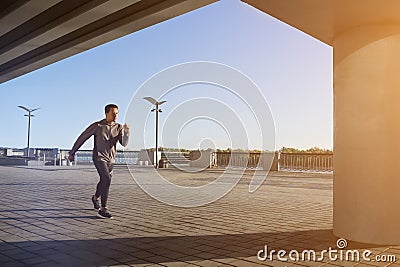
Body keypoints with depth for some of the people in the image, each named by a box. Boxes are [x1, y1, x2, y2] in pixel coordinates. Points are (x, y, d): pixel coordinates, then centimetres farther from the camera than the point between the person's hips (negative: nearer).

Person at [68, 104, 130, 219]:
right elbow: (82, 138, -1)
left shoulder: (119, 128, -1)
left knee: (104, 181, 21)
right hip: (99, 158, -5)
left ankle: (95, 197, 52)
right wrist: (72, 153, 3)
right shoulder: (97, 126, -10)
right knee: (107, 180, -24)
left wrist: (126, 131, -31)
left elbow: (124, 143, -13)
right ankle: (103, 209, -18)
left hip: (111, 159, 5)